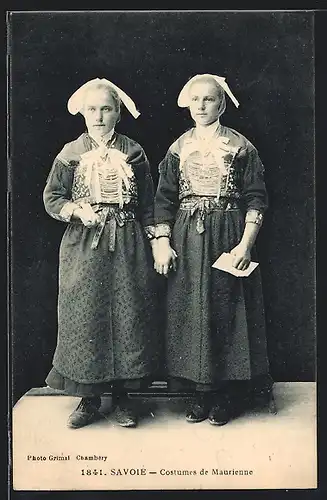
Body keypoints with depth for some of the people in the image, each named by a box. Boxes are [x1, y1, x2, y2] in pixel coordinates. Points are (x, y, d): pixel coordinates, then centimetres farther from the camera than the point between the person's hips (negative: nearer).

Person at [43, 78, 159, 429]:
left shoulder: (133, 153, 7)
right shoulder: (70, 154, 6)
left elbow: (147, 205, 8)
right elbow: (51, 198, 6)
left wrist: (153, 240, 2)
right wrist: (77, 211, -12)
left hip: (127, 244, 0)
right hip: (83, 246, 0)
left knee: (128, 314, 2)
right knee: (84, 315, 2)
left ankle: (123, 394, 17)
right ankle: (89, 396, 16)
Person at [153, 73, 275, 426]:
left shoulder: (240, 146, 0)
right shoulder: (179, 148, 9)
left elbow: (256, 199, -3)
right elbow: (164, 199, 7)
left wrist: (246, 243, -12)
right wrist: (162, 243, -2)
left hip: (227, 238, -3)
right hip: (187, 240, 3)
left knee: (226, 307, 1)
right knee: (190, 309, 4)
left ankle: (229, 392, 14)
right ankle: (200, 391, 16)